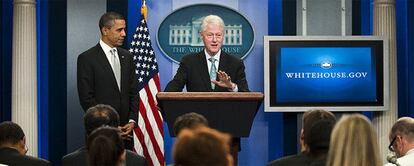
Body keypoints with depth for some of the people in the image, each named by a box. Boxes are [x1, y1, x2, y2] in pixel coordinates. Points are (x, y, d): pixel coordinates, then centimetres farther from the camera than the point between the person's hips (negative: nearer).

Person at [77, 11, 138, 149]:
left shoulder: (126, 56, 13)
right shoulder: (87, 58, -5)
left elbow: (133, 92, 14)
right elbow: (86, 98, -9)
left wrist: (132, 121, -1)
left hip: (125, 129, 5)